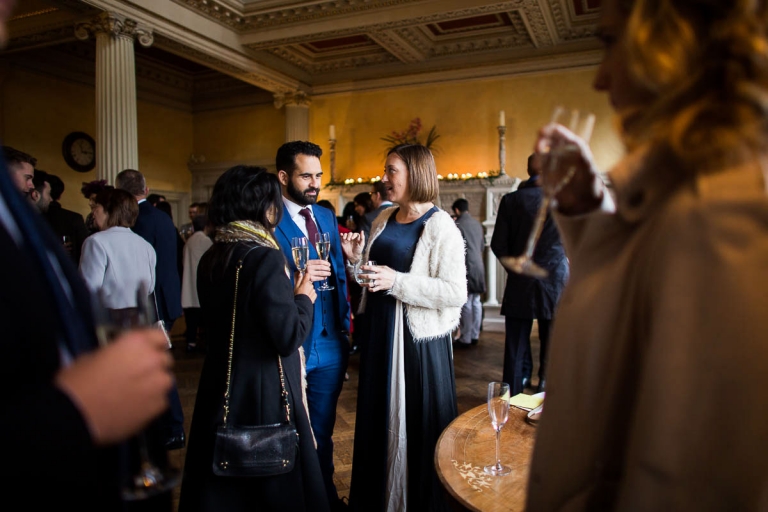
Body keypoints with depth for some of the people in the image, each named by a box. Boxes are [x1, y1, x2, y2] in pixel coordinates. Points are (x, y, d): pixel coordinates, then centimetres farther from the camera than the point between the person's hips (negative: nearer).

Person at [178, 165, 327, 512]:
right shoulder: (265, 257, -20)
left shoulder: (210, 259, 2)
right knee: (275, 484, 11)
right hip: (264, 392, -7)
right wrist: (304, 299, -5)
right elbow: (289, 337, -23)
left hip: (220, 387, 7)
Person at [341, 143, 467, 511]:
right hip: (379, 332, 7)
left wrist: (397, 281, -24)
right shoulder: (384, 219, 9)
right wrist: (357, 259, 0)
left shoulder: (440, 226, -12)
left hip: (419, 339, -7)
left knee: (417, 425, 6)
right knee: (378, 419, 18)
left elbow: (456, 293, -20)